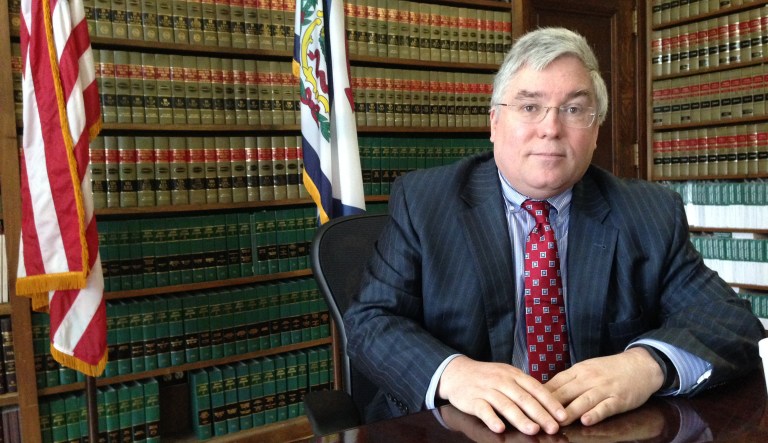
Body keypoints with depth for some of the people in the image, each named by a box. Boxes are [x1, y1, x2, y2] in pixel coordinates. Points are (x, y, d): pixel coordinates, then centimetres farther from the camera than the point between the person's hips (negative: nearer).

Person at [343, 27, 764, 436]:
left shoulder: (652, 215, 2)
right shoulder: (420, 201, -3)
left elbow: (734, 321, -3)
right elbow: (370, 321, -8)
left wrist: (649, 363, -24)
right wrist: (452, 373, -28)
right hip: (466, 427, -2)